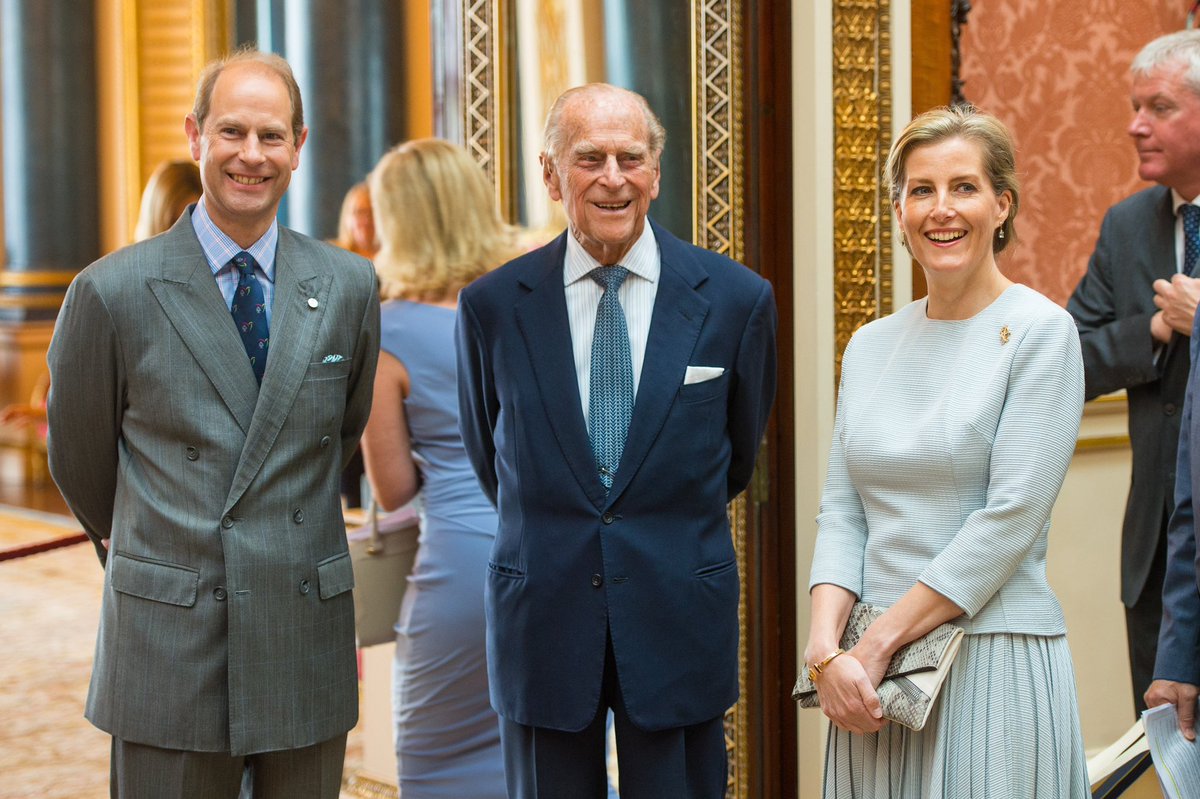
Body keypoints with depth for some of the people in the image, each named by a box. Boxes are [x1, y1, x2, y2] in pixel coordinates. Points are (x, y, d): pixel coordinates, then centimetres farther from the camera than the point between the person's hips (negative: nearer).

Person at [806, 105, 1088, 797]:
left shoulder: (1040, 332, -6)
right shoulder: (871, 345, 10)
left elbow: (1011, 515, -14)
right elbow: (842, 511, 7)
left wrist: (878, 643, -14)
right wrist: (827, 647, -9)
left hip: (994, 659, -5)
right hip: (871, 671, 5)